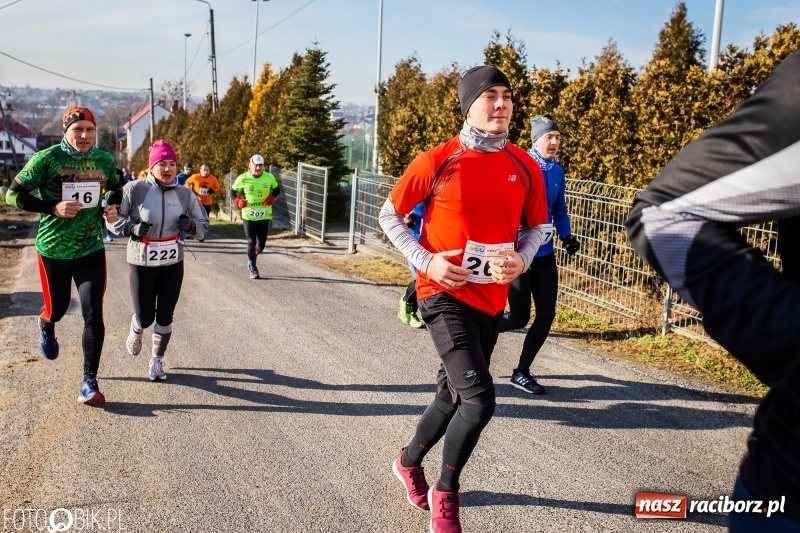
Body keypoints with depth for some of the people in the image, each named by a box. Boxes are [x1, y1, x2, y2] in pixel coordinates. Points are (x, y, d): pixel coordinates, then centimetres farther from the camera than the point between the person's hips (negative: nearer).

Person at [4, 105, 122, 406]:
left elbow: (116, 188, 19)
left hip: (91, 249, 1)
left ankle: (90, 382, 2)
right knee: (58, 308, 14)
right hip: (53, 249, -1)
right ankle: (46, 326, 54)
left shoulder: (105, 161, -1)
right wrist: (54, 208, -21)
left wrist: (112, 208, -2)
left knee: (93, 314, -8)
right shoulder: (46, 159, -11)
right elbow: (14, 194, -8)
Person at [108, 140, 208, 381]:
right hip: (141, 262, -2)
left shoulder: (185, 194, -1)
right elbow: (113, 219, -4)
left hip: (173, 263, 2)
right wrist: (131, 228, -22)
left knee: (165, 317, 6)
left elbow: (203, 224, 9)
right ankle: (135, 332, 41)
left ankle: (157, 360, 27)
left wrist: (190, 225, -13)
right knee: (145, 318, 3)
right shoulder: (135, 189, -11)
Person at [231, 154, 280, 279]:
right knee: (251, 242, -4)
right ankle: (253, 269, 10)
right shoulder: (243, 178, -6)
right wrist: (238, 201, -11)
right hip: (248, 215, -2)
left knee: (261, 243, 6)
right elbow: (233, 192, 7)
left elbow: (277, 189, 13)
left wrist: (271, 198, -6)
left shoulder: (269, 177, -2)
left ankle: (252, 257, 37)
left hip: (264, 215, 2)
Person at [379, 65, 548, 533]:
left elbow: (536, 227, 13)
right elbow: (390, 215, 0)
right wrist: (425, 260, -12)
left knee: (454, 396, 18)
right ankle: (446, 494, 8)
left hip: (491, 299, 5)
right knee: (480, 397, -18)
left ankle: (410, 462, 46)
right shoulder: (437, 161, -10)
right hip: (445, 293, -5)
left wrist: (522, 261, -8)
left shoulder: (525, 167, 1)